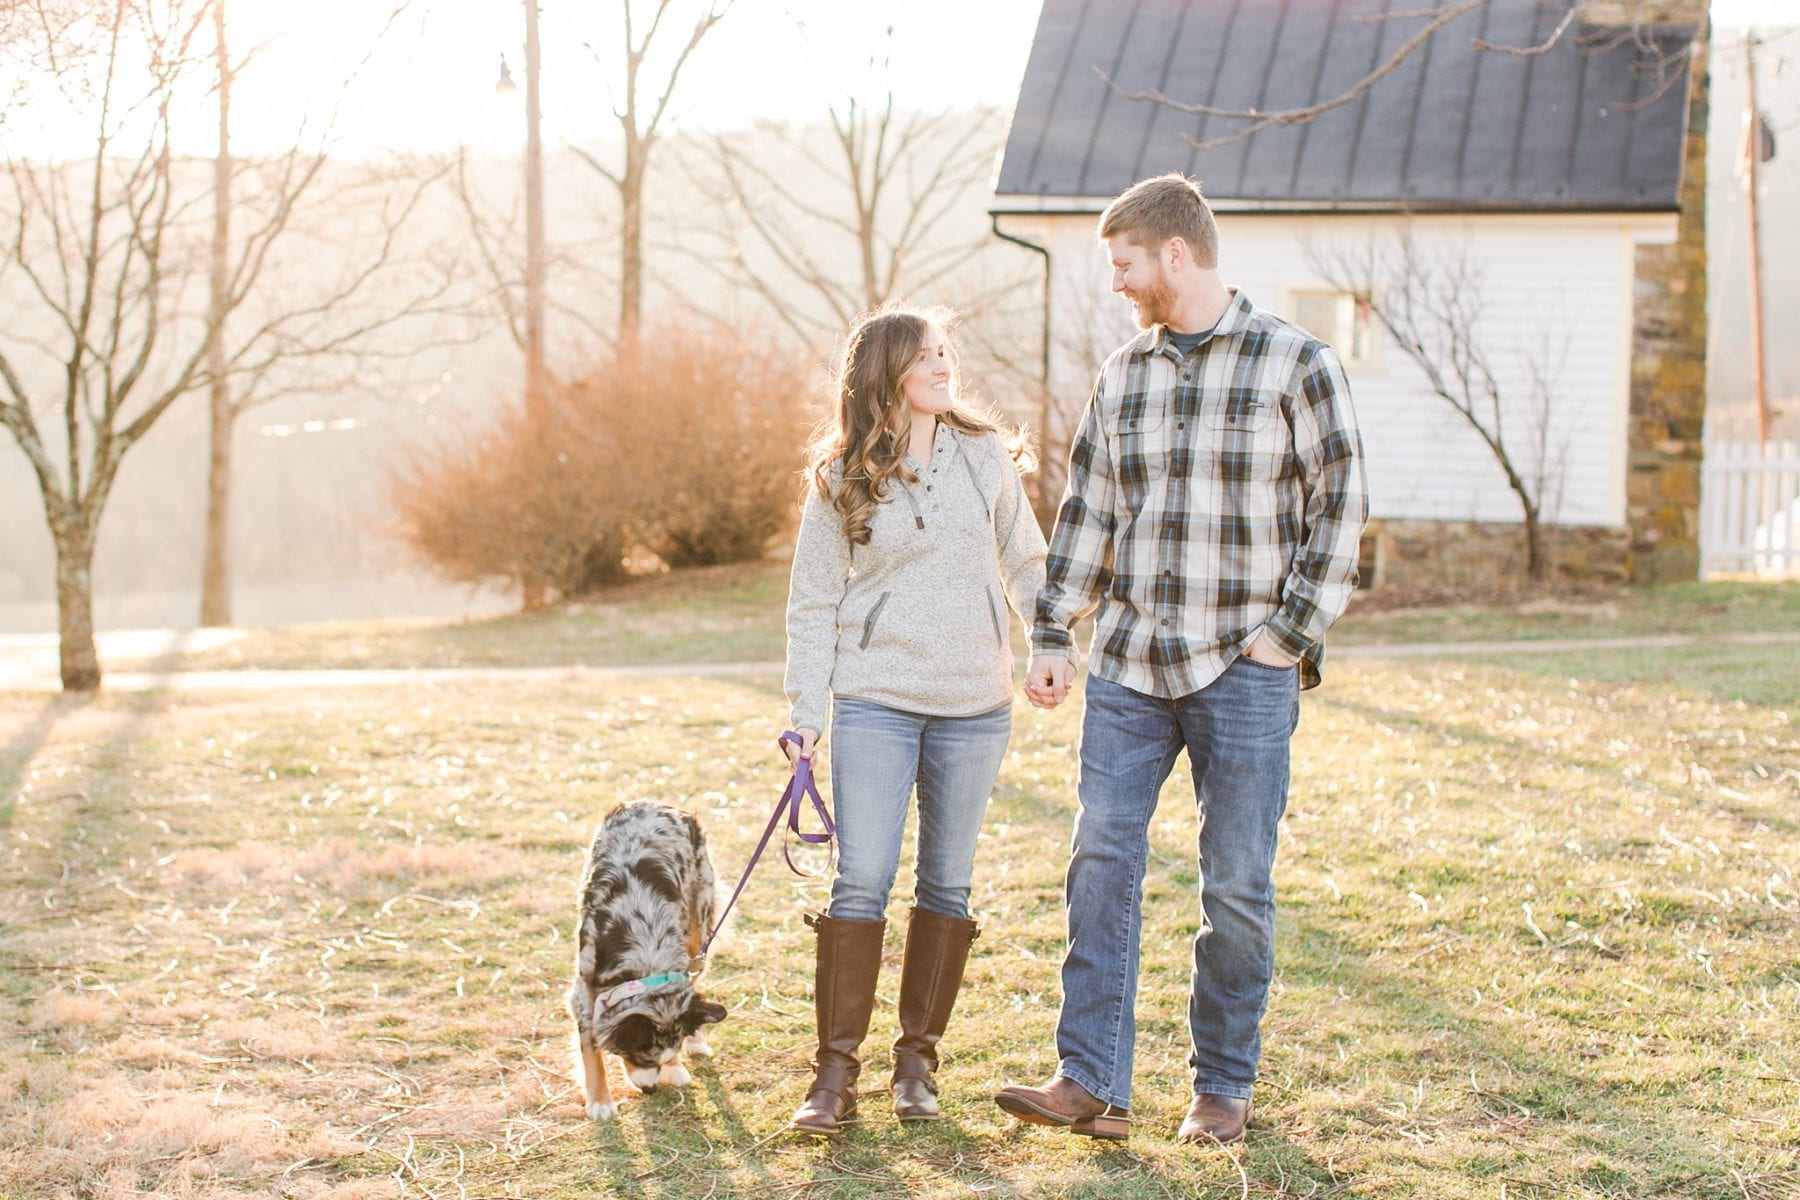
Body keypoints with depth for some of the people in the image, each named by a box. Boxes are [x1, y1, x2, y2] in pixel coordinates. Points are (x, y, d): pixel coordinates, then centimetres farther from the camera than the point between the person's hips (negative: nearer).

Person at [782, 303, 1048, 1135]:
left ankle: (917, 1059, 18)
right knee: (861, 880, -8)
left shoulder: (986, 455, 5)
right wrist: (806, 713, -3)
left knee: (948, 882, 7)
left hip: (975, 704, 2)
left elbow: (1025, 563, 12)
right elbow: (814, 605, 3)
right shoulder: (840, 480, 0)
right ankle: (837, 1068, 0)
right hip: (874, 701, -2)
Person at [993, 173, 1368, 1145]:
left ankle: (1223, 1087, 16)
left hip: (1244, 673, -4)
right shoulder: (1122, 374, 11)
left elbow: (1339, 509, -4)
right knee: (1101, 863, -2)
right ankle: (1090, 1081, 2)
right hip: (1129, 666, 4)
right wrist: (1051, 638, 9)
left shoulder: (1295, 364, -4)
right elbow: (1086, 514, 14)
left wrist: (1286, 637, -9)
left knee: (1235, 887, 3)